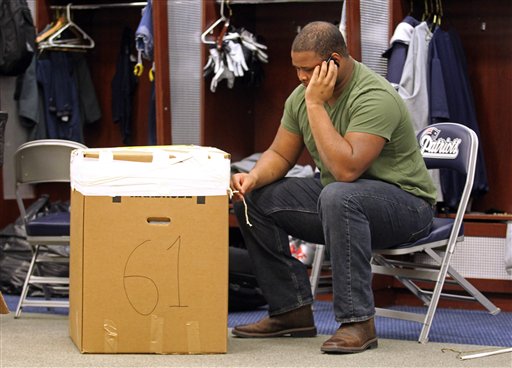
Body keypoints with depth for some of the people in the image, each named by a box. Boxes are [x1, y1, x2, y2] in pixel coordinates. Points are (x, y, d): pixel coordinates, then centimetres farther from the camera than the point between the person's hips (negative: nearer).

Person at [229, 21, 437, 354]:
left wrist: (316, 105, -31)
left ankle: (357, 321, -33)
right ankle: (291, 310, 1)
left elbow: (346, 169, -35)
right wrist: (253, 177, -14)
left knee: (338, 197, -40)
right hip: (335, 200, 8)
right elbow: (280, 155, 8)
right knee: (252, 199, -3)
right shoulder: (302, 95, -1)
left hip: (405, 203, -8)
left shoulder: (375, 98, -25)